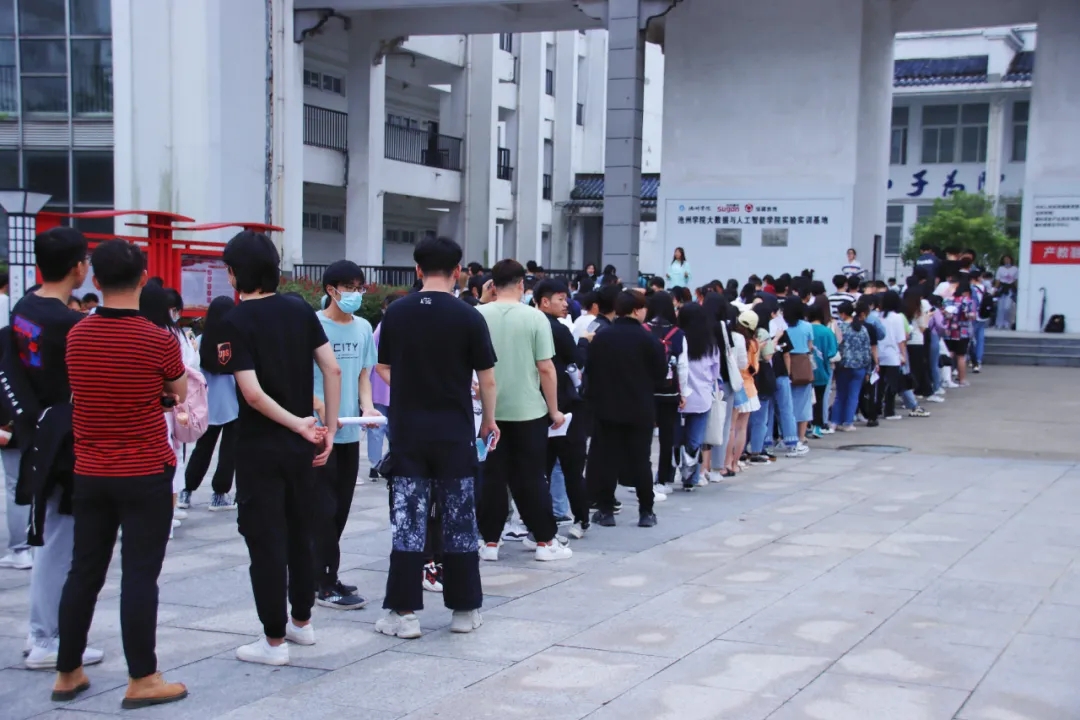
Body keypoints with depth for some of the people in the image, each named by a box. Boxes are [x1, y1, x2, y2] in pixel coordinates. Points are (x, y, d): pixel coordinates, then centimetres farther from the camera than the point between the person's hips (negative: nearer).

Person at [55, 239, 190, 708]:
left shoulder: (76, 336, 0)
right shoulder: (158, 341, -13)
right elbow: (180, 394, 4)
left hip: (89, 473, 5)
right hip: (145, 475, -5)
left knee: (84, 572, 13)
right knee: (139, 575, 0)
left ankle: (68, 673, 22)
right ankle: (142, 680, 6)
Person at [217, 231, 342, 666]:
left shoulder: (237, 320, -13)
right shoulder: (301, 310, 2)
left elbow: (253, 393, -20)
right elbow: (332, 370, -1)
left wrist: (298, 424, -13)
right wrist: (329, 428, 3)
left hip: (261, 445, -5)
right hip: (301, 446, 6)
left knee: (265, 539, 2)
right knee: (300, 532, 18)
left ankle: (275, 639, 7)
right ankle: (301, 621, 30)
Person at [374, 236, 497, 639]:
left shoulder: (395, 314, -1)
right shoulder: (469, 318, -8)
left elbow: (383, 369, 10)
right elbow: (486, 380, -5)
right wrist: (489, 421, 11)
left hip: (407, 432, 2)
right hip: (454, 433, -1)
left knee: (407, 522, 5)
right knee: (459, 522, 8)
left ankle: (403, 612, 5)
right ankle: (464, 610, 15)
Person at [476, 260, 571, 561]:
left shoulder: (478, 315, -3)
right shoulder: (535, 317, -9)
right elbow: (545, 369, -9)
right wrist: (554, 410, 0)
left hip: (488, 410, 1)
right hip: (528, 410, -1)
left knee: (491, 477, 7)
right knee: (531, 477, 6)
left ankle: (490, 542, 10)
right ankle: (545, 541, 13)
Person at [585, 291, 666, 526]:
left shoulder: (600, 338, -2)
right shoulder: (649, 340, -9)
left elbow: (590, 371, 2)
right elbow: (660, 374, -3)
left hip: (606, 407, 1)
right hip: (640, 409, -1)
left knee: (606, 459, 6)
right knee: (641, 460, 6)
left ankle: (606, 510, 7)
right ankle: (646, 512, 8)